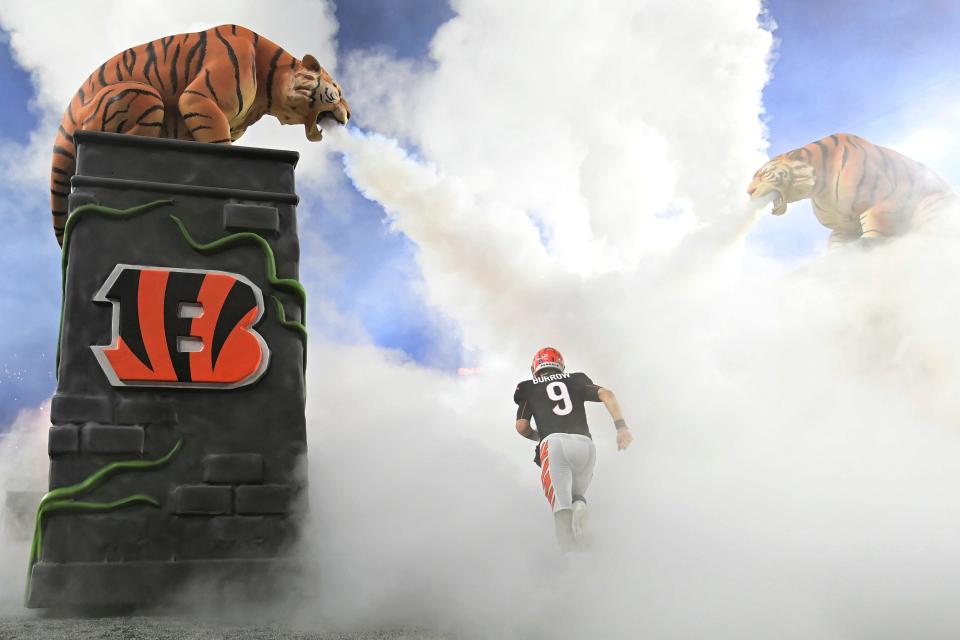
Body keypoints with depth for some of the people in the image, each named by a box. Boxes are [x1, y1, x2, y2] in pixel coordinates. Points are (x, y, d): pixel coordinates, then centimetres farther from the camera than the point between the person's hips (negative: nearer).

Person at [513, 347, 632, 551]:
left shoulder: (529, 388, 23)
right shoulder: (576, 380, 27)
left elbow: (521, 427, 13)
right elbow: (606, 394, 10)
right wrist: (621, 426, 3)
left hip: (554, 442, -2)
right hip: (585, 444, 2)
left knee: (561, 500, -9)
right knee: (576, 495, 20)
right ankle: (579, 504, -17)